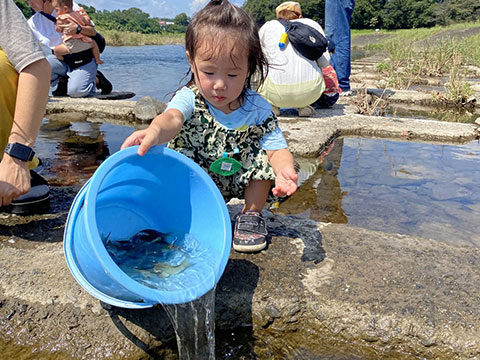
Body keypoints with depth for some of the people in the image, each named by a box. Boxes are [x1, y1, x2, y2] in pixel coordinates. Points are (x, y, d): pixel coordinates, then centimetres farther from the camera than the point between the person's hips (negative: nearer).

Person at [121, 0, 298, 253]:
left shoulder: (258, 109, -14)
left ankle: (252, 214, 0)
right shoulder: (189, 99, -19)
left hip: (239, 181, 2)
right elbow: (172, 118, -42)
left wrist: (284, 170, -45)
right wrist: (155, 131, -68)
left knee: (262, 157, -23)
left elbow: (277, 149, -19)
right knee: (179, 155, -28)